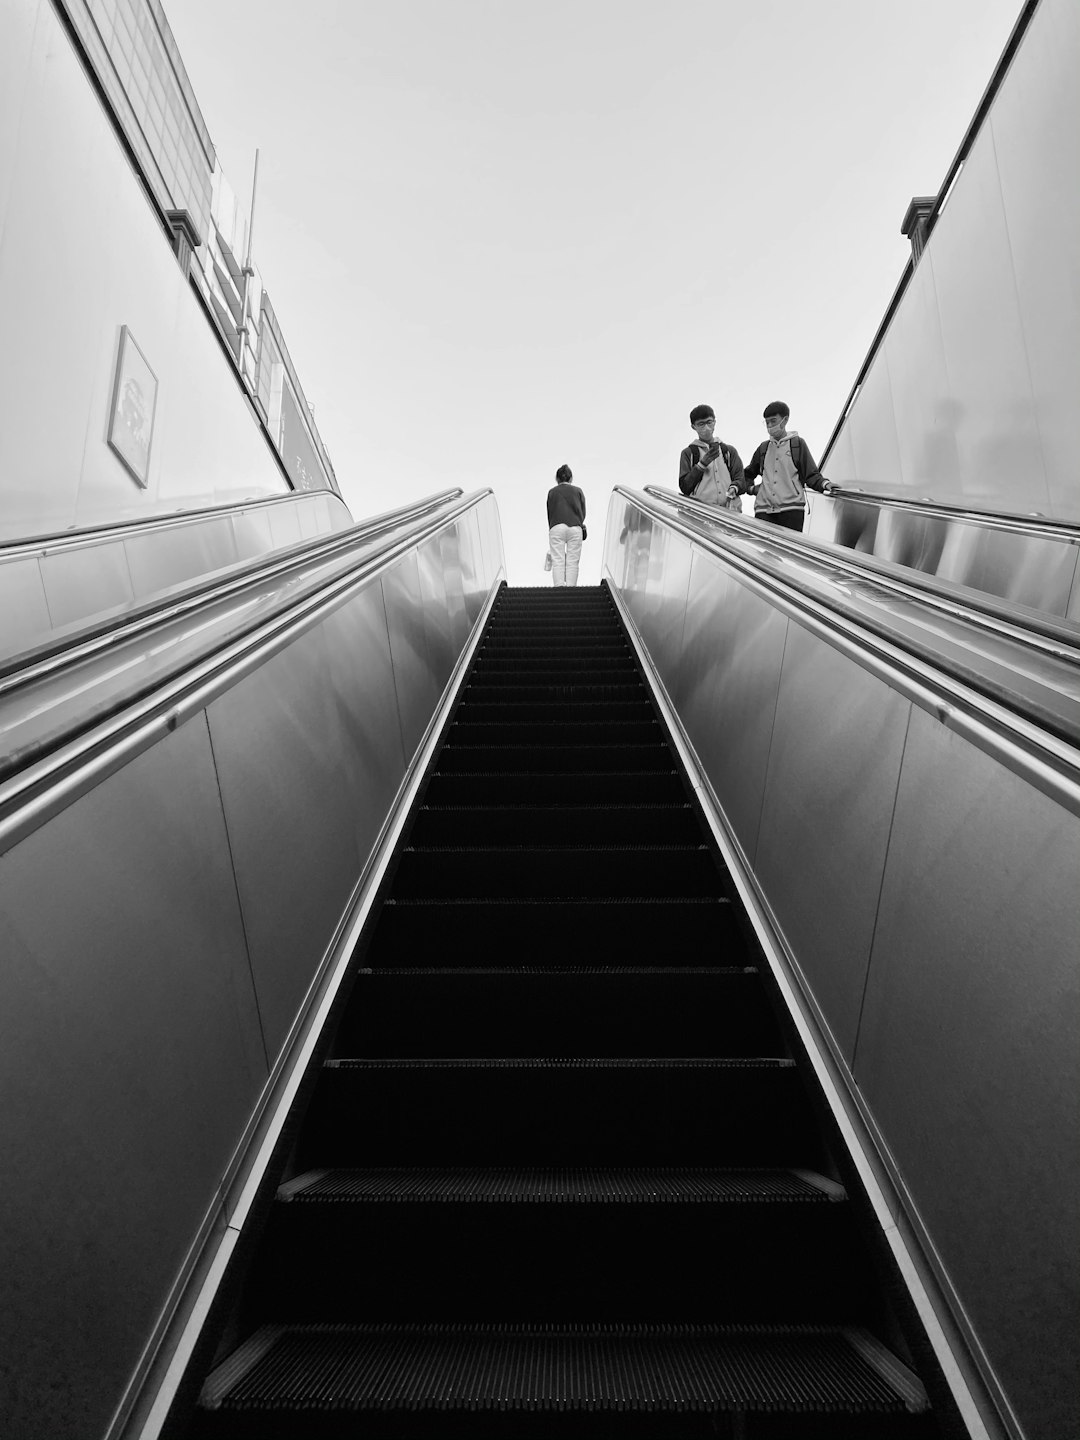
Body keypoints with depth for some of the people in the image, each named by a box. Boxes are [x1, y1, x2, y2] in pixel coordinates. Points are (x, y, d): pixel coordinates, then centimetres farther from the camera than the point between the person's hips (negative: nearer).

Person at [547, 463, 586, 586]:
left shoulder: (552, 492, 17)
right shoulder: (577, 491, 17)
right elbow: (583, 513, 14)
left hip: (556, 528, 0)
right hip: (575, 528, 0)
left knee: (557, 561, -2)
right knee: (572, 561, 2)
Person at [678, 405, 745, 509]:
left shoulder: (729, 451, 21)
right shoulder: (688, 453, 13)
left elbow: (741, 480, 15)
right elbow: (684, 488, 4)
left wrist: (734, 488, -7)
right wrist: (702, 464, -5)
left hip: (730, 509, 2)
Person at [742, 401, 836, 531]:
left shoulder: (798, 443, 11)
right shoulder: (763, 448, 22)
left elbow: (811, 475, 6)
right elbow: (748, 474, 35)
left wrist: (825, 484, -12)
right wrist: (751, 488, 16)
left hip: (791, 509, -3)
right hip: (764, 509, 3)